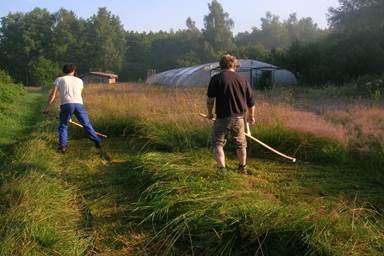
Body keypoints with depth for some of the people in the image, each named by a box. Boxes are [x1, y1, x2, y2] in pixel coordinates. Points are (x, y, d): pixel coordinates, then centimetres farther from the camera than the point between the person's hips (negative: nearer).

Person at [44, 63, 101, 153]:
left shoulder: (59, 79, 18)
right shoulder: (79, 80, 25)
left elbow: (53, 94, 8)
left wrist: (48, 106, 8)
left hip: (66, 104, -1)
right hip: (79, 104, 2)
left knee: (63, 126, 14)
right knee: (87, 124, 10)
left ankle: (63, 145, 3)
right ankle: (98, 142, 11)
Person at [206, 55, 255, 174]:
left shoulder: (216, 79, -6)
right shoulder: (243, 80, 6)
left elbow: (210, 100, -9)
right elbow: (251, 102, 9)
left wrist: (210, 113, 8)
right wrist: (251, 116, 23)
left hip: (222, 117, -4)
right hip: (239, 117, 4)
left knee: (218, 143, 9)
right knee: (241, 144, 20)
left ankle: (222, 169, -4)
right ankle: (243, 168, 35)